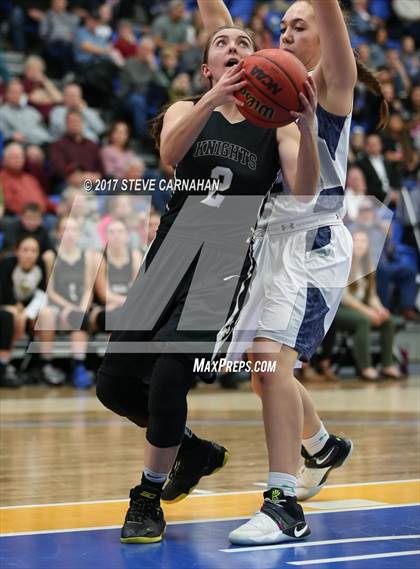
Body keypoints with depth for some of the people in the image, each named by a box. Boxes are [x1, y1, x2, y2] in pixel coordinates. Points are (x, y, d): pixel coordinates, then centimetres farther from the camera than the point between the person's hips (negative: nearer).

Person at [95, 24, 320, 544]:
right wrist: (214, 98, -34)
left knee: (170, 368, -23)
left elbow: (305, 190, -14)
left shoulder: (275, 126, 2)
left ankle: (149, 497, -3)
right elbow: (170, 154, -17)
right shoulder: (187, 110, 7)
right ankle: (193, 449, 29)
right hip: (170, 257, 4)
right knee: (114, 383, 2)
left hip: (226, 268, -3)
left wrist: (306, 127, -31)